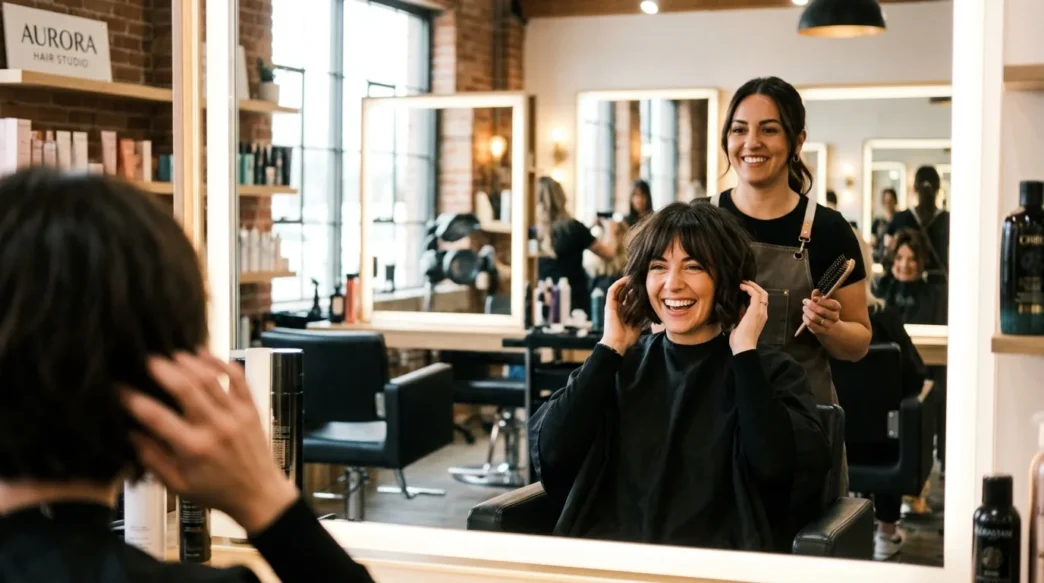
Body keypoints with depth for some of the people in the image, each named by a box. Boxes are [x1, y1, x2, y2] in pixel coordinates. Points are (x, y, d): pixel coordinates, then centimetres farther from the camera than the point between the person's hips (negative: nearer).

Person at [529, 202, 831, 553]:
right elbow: (550, 453, -2)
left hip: (717, 563, -1)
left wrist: (745, 351, -7)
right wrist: (611, 346, 2)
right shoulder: (616, 364, 12)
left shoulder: (772, 372, 5)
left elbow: (776, 468, -14)